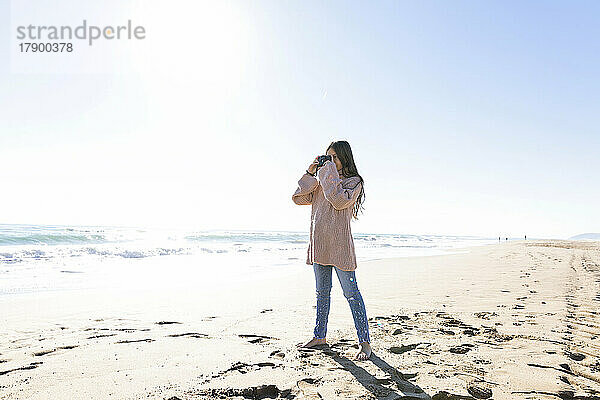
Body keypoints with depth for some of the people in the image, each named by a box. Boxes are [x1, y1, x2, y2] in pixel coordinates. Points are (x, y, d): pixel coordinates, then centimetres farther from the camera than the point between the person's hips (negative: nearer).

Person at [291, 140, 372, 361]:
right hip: (319, 243, 6)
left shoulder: (353, 181, 1)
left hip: (339, 244, -6)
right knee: (322, 291, 15)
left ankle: (364, 342, 5)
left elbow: (340, 201, -18)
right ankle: (319, 336, 26)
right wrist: (310, 173, 6)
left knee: (351, 293, -4)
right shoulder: (320, 181, 17)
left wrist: (330, 175, -11)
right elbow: (298, 198, 12)